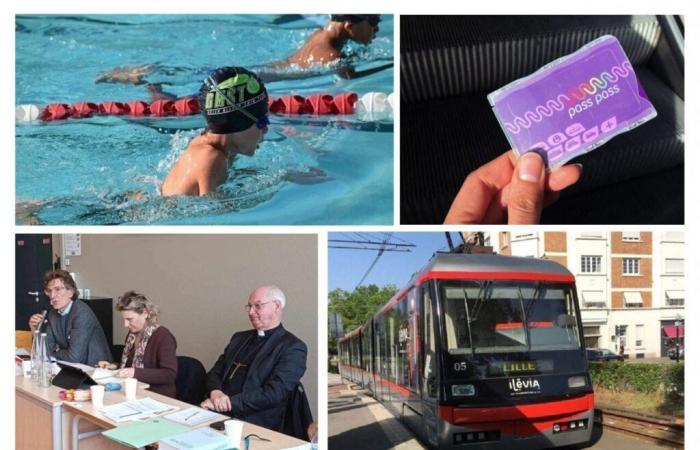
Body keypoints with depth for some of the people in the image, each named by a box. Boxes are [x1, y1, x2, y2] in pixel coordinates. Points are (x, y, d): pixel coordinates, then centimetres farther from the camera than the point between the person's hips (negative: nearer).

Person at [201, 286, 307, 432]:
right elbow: (215, 372, 14)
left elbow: (274, 393, -14)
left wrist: (228, 402, -18)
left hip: (256, 424, -7)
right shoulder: (239, 338, 18)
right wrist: (215, 392, -9)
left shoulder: (293, 347, -4)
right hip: (218, 413, 7)